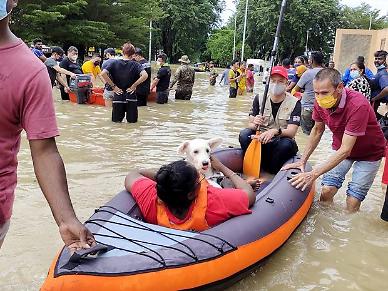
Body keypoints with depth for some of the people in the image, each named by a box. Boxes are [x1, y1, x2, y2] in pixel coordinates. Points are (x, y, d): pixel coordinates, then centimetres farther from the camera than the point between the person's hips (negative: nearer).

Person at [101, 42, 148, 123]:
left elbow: (103, 73, -13)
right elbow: (145, 75, -19)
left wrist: (113, 86, -6)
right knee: (132, 121, 14)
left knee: (116, 120, 16)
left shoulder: (114, 63, 0)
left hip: (118, 96, 1)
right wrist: (134, 85, -9)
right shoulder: (135, 65, -3)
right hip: (131, 96, -1)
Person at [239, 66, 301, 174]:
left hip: (279, 143, -1)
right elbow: (250, 125, -2)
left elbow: (291, 132, -17)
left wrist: (275, 131, -37)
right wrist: (254, 124, -28)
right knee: (244, 135, -26)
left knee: (287, 144, -34)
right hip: (260, 140, 2)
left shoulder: (294, 103, -7)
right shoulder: (259, 98, 1)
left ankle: (270, 172, -8)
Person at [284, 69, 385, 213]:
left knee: (352, 202, -8)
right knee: (326, 191, -8)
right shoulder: (321, 102, -17)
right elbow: (317, 130, 2)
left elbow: (345, 150, -35)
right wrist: (302, 161, -2)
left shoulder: (358, 105, -35)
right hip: (340, 149, 5)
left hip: (369, 153, -4)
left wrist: (313, 174, -37)